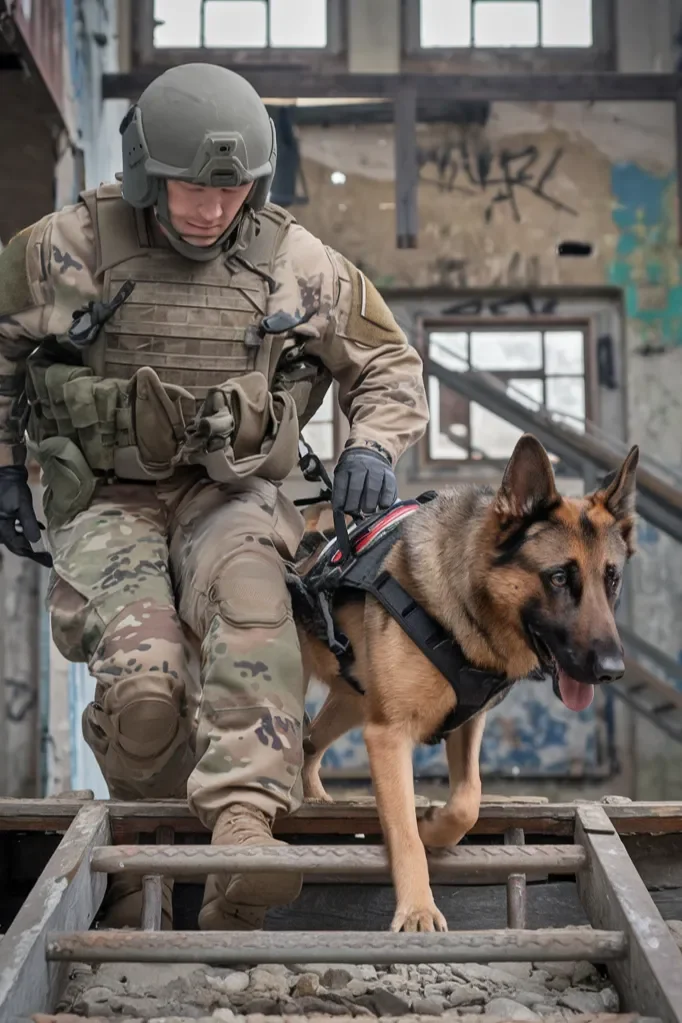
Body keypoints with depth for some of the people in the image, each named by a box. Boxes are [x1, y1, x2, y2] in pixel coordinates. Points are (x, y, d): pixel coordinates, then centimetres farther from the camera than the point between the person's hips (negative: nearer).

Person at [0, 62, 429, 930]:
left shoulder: (295, 263, 3)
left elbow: (387, 363, 15)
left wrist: (372, 444, -4)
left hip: (231, 494, 1)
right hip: (106, 503, -1)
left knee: (247, 597, -36)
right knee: (142, 686, -28)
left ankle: (243, 826, -48)